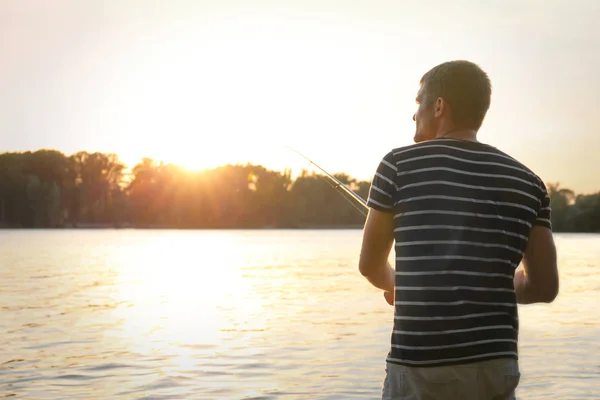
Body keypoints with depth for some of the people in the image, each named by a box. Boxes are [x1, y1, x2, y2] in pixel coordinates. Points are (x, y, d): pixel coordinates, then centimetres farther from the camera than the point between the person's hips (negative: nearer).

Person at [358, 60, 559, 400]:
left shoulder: (400, 165, -1)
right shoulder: (526, 183, 6)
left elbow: (370, 265, 8)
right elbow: (545, 286, 7)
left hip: (418, 367, -3)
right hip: (494, 366, 3)